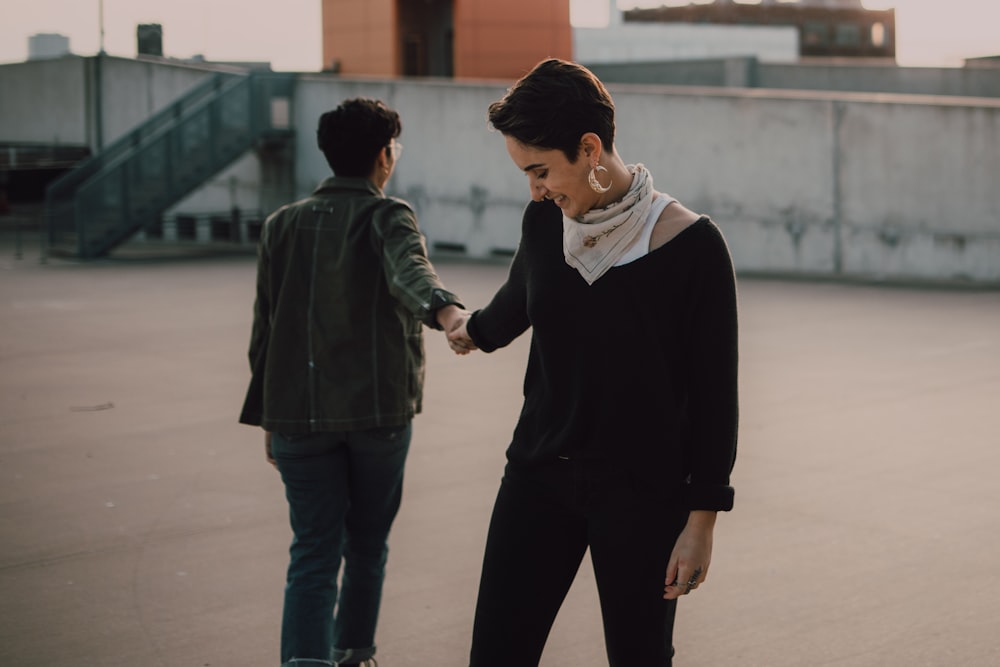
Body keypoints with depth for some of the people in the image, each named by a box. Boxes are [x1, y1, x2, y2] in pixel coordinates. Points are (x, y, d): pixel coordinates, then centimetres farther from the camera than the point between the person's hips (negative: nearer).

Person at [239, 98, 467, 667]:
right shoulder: (387, 216, -3)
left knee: (313, 554, 2)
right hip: (379, 411, -2)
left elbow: (264, 329, 11)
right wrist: (443, 309, -47)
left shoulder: (282, 225, 9)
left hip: (298, 414, 2)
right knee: (367, 544, 17)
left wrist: (265, 416, 18)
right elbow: (408, 269, -28)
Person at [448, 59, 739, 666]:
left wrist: (702, 521, -10)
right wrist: (477, 331, 45)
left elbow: (714, 393, -10)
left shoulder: (692, 246, -14)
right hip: (540, 478, 4)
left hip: (643, 495, -4)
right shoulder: (544, 223, 1)